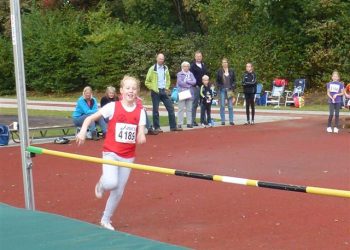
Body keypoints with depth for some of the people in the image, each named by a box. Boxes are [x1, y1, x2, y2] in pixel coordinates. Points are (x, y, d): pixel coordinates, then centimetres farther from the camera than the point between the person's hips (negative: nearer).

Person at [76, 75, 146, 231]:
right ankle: (101, 184, 12)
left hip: (128, 156, 3)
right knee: (111, 183, -27)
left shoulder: (140, 111, 0)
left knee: (118, 192, 9)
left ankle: (105, 220, 31)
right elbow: (90, 118, -7)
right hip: (111, 152, -3)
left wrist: (141, 137, -28)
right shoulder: (112, 107, -8)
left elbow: (140, 133, -4)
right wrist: (83, 132, -24)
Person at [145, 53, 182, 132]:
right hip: (156, 92, -5)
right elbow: (147, 82, -3)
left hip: (164, 91, 5)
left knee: (170, 108, 1)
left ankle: (173, 126, 6)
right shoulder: (152, 69, -5)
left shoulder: (166, 68, 9)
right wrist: (153, 89, -8)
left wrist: (167, 88, 9)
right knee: (155, 110, 0)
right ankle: (156, 127, 8)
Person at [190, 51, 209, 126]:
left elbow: (207, 74, 20)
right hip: (196, 87, -6)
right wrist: (195, 85, -14)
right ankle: (193, 121, 1)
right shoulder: (193, 66, -4)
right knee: (195, 104, -3)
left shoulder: (203, 65, 15)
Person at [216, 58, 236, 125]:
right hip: (222, 90, -1)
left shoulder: (231, 71, 7)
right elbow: (217, 81, 7)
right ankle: (222, 121, 3)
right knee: (222, 106, -1)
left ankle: (231, 120, 4)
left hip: (229, 90, 1)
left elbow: (234, 80, 9)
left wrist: (232, 88, -3)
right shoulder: (219, 71, 4)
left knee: (230, 106, 0)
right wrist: (219, 87, -7)